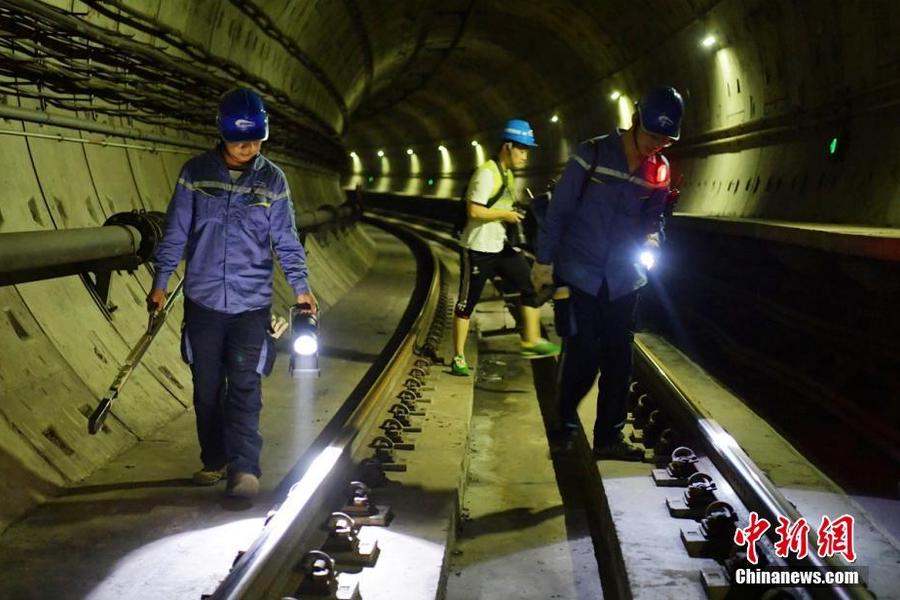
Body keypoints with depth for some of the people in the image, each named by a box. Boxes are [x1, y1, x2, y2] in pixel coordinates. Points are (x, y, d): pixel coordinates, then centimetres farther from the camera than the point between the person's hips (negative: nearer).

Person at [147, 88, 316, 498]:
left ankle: (244, 467, -7)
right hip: (202, 299, 1)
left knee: (245, 386, -8)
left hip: (252, 302, -1)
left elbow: (286, 239, 7)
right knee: (206, 387, 9)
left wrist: (300, 286, 1)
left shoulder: (272, 180, 2)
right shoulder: (196, 174, 1)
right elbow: (175, 233, 5)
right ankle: (214, 461, 22)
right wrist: (160, 282, 4)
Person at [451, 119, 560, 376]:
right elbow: (474, 210, -25)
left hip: (501, 246, 9)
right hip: (477, 249, -9)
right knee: (466, 304, 1)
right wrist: (505, 215, -17)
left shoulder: (508, 175, 12)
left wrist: (515, 215, 4)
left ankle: (532, 341, 11)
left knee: (530, 285, 3)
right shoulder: (486, 173, -17)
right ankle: (458, 357, 10)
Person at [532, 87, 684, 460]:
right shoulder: (592, 154, -11)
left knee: (619, 360, 6)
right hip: (578, 275, -4)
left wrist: (652, 239, -8)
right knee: (582, 356, -6)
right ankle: (565, 423, 18)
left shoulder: (660, 171, 2)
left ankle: (609, 437, 19)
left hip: (623, 281, 5)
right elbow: (558, 209, -7)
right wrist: (544, 260, -6)